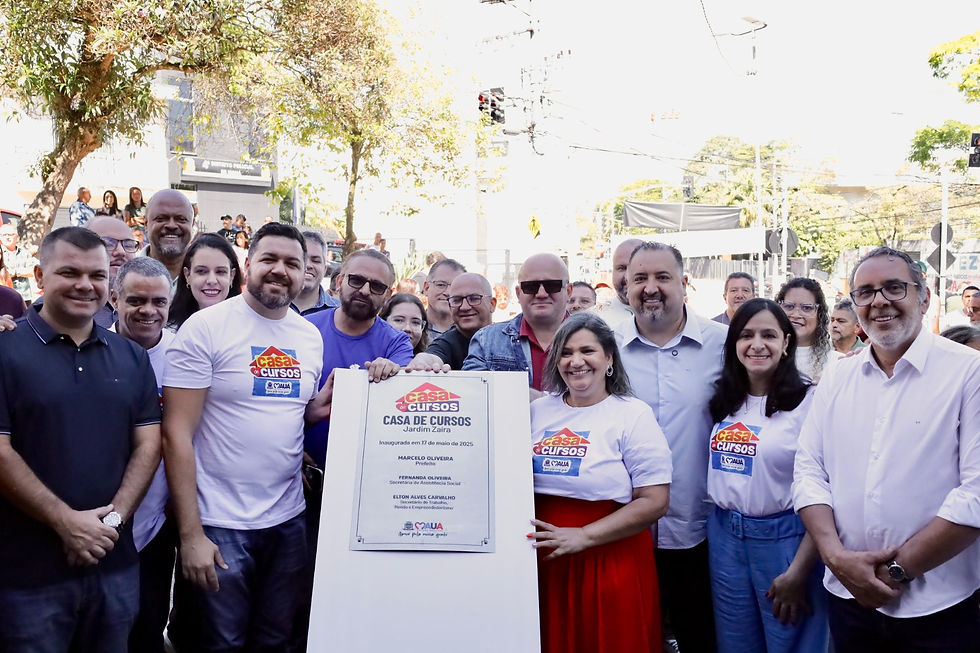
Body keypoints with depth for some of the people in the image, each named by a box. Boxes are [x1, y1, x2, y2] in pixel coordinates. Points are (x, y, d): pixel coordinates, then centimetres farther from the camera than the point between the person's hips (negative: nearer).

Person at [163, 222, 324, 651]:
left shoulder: (310, 336, 6)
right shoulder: (206, 327, -10)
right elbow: (177, 434, -12)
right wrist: (190, 534, -15)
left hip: (289, 520, 5)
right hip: (220, 526, -5)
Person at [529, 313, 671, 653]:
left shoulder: (634, 415, -5)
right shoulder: (538, 411, 8)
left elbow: (654, 502, -12)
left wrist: (583, 536, -18)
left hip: (611, 562, -3)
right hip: (544, 561, 4)